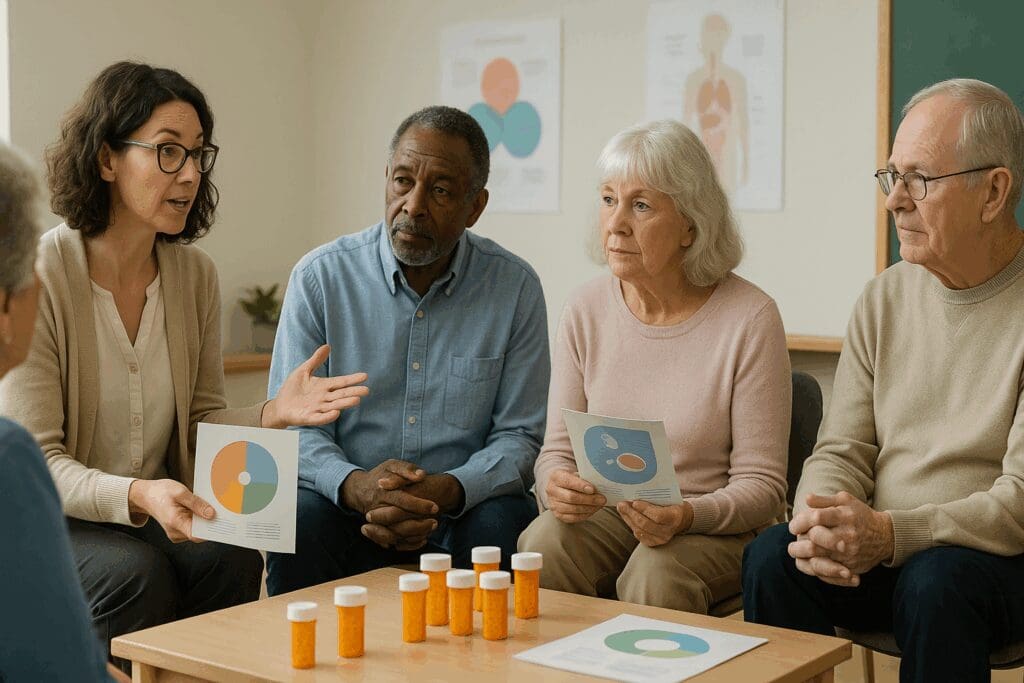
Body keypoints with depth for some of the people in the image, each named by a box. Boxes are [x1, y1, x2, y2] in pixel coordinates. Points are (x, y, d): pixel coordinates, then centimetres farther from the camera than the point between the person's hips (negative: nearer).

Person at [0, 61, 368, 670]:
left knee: (234, 557, -25)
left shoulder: (196, 274, 1)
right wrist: (137, 496, -35)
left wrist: (272, 414, -16)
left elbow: (199, 424, 5)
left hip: (154, 515, 4)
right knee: (137, 572, -32)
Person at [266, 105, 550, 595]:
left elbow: (519, 436, 1)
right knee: (298, 525, -30)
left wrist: (447, 491, -20)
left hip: (463, 504, 0)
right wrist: (355, 485, -24)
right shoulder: (320, 276, -1)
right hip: (342, 502, 0)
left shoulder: (515, 288, 0)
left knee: (502, 528, -30)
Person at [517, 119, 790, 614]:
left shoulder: (750, 318, -11)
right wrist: (557, 485, -21)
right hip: (607, 514, 3)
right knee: (544, 544, -28)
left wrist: (688, 516, -29)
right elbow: (557, 450, 3)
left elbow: (762, 485, -10)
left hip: (717, 529, -3)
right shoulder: (586, 309, 2)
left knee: (656, 573, -34)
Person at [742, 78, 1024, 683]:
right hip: (880, 552, 4)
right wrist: (822, 523, -16)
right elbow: (843, 450, 7)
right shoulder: (885, 299, 9)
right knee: (773, 557, -22)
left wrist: (891, 533, -26)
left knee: (935, 581, -35)